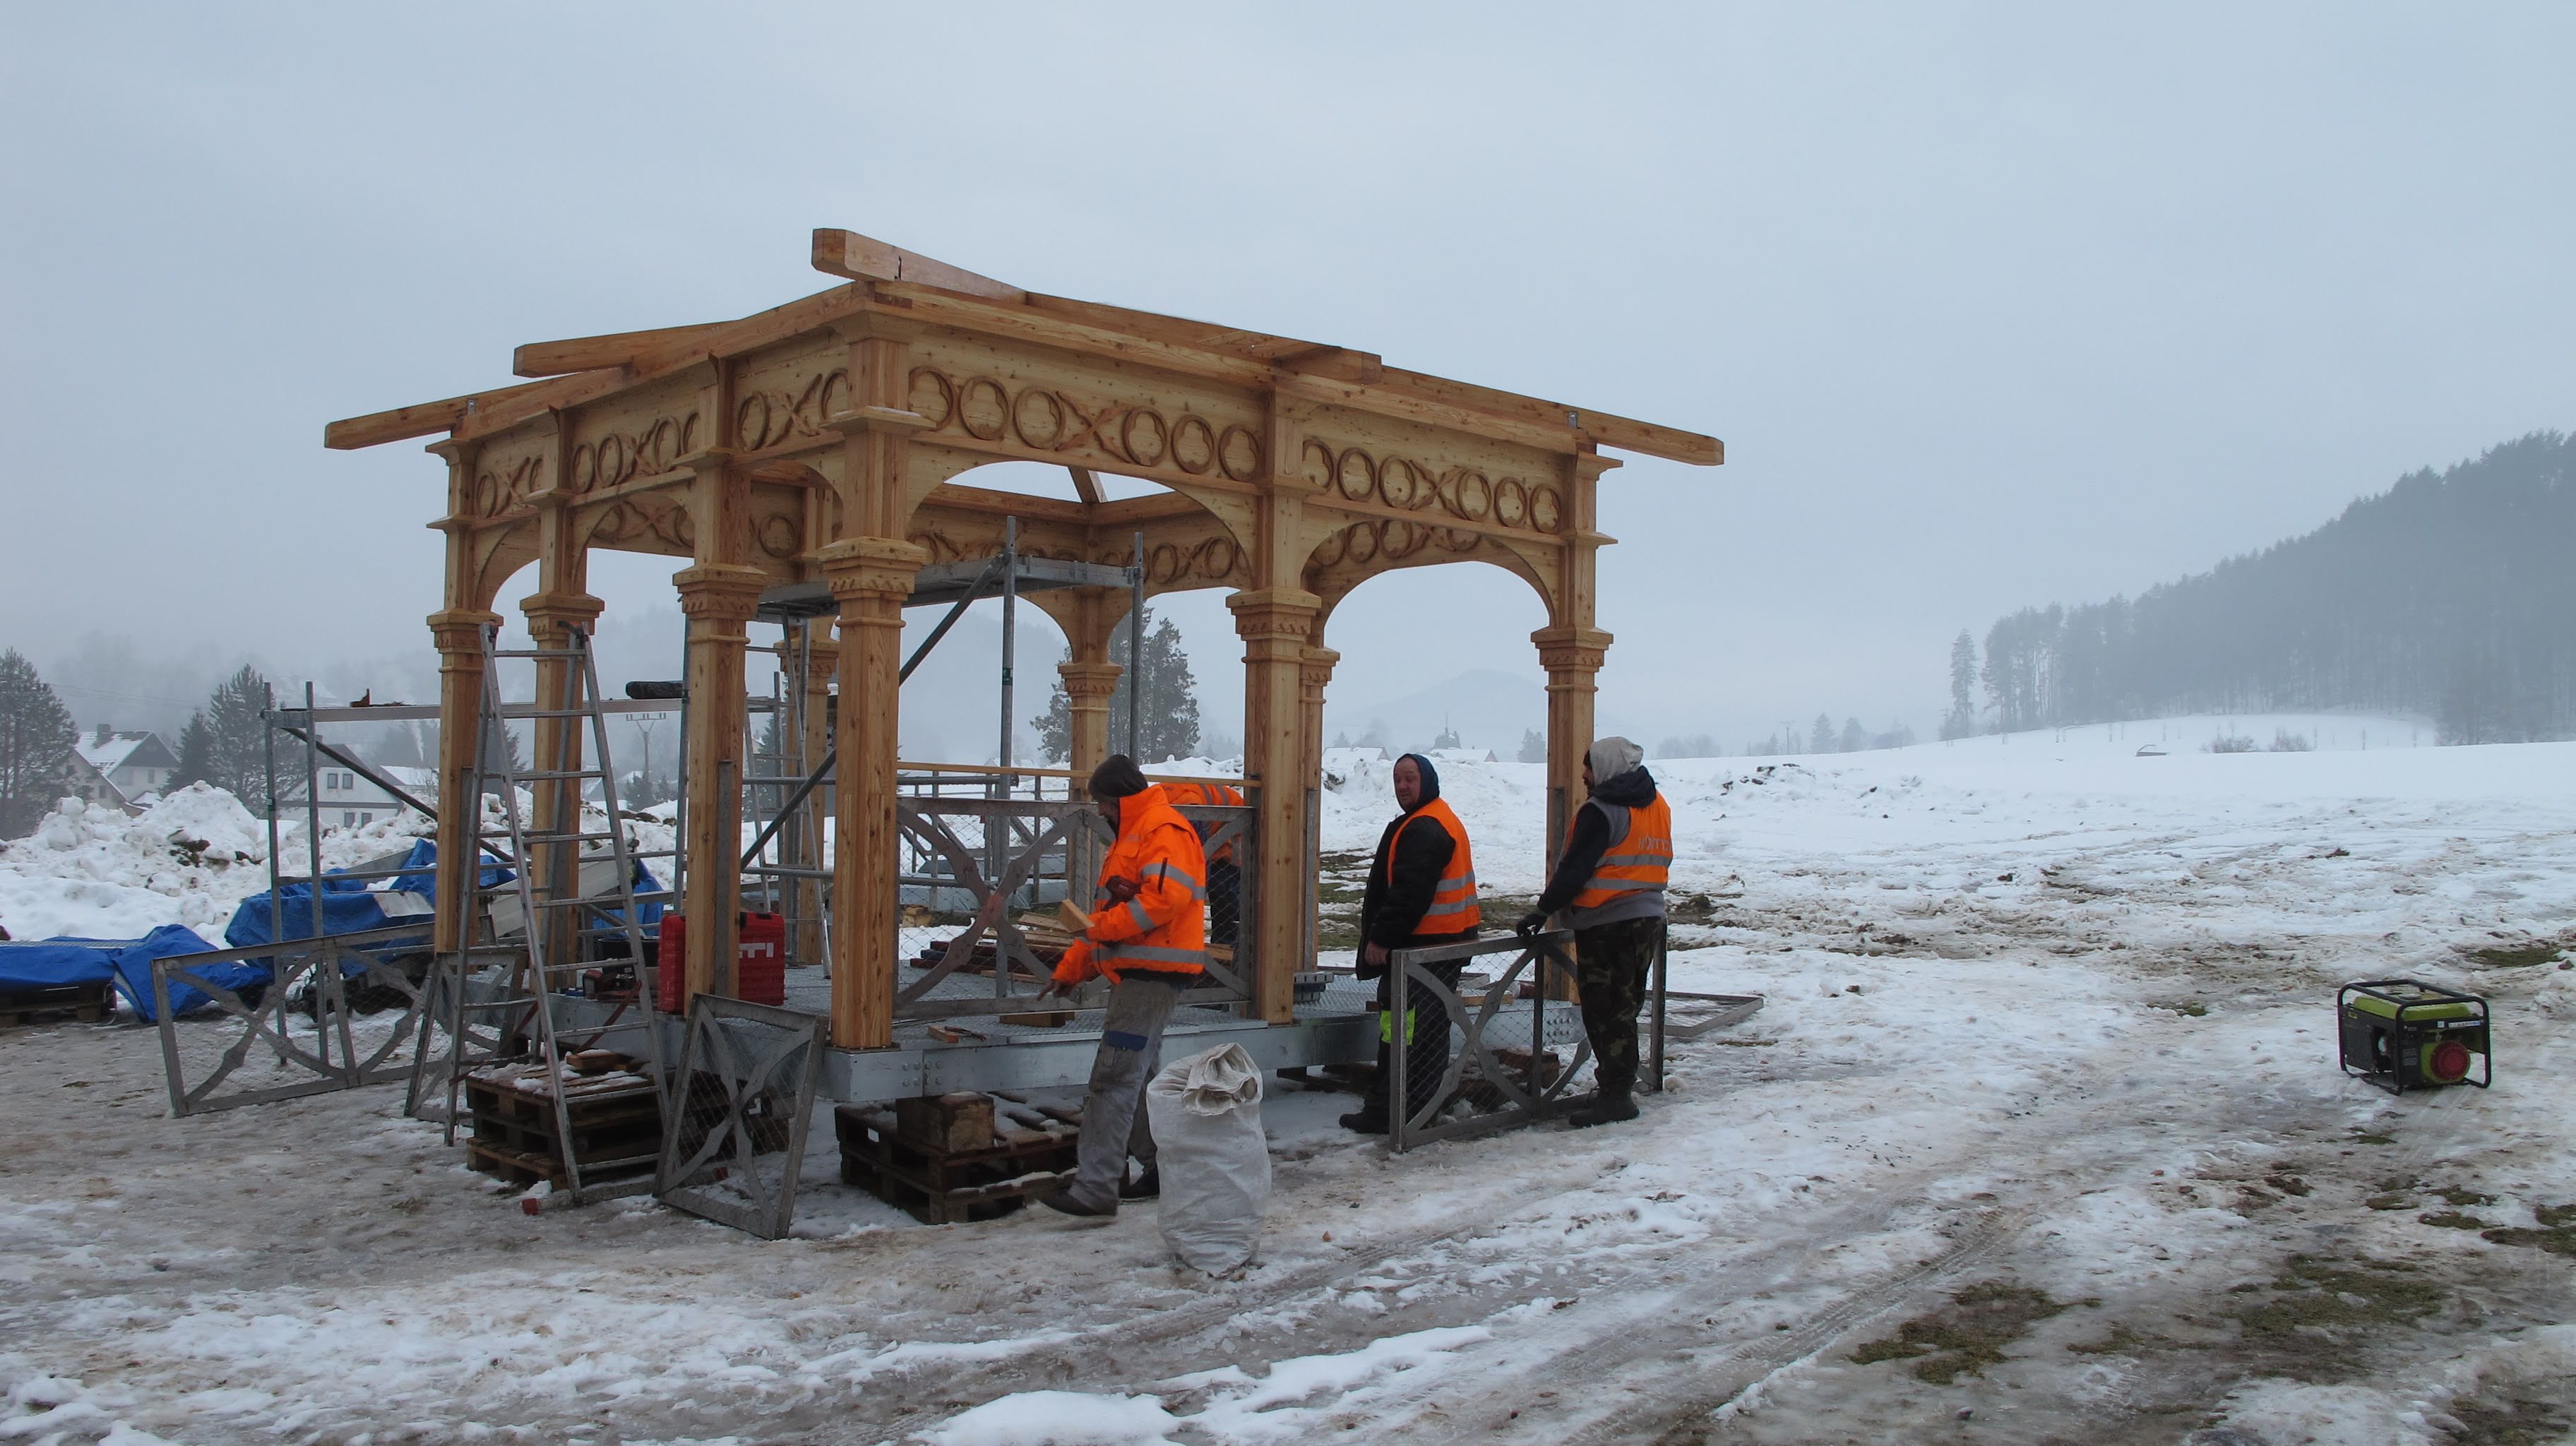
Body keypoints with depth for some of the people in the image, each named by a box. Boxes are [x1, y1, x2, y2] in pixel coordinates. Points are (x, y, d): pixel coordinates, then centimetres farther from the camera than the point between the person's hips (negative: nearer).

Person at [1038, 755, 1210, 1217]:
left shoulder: (1165, 831, -11)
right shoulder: (1130, 837, 23)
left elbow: (1166, 897, -26)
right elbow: (1107, 911, 27)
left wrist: (1107, 927, -20)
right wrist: (1071, 968, 24)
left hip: (1153, 974, -11)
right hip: (1135, 973, 11)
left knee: (1114, 1079, -13)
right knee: (1140, 1076, 16)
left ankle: (1095, 1188, -14)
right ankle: (1163, 1169, 25)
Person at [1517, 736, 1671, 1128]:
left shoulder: (1602, 811, -15)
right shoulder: (1658, 807, 12)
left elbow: (1575, 869, -18)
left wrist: (1544, 911, -10)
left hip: (1606, 925, -9)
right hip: (1648, 919, 9)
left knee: (1605, 1011, -3)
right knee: (1625, 1007, 16)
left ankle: (1615, 1094, -2)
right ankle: (1620, 1084, 23)